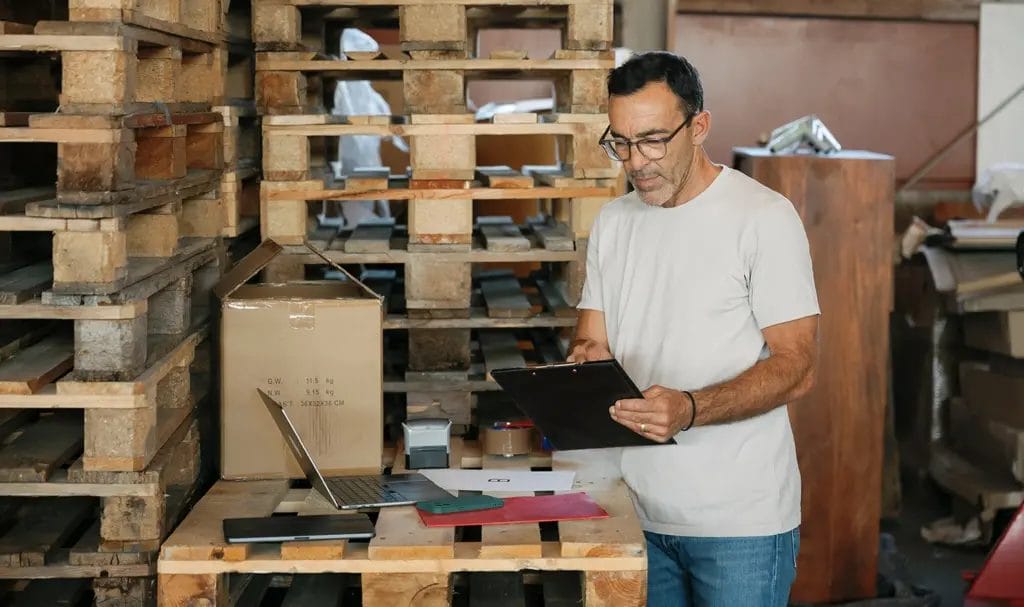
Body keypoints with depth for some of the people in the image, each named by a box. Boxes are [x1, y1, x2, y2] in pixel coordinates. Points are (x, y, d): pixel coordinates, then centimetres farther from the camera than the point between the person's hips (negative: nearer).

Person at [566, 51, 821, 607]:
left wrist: (690, 410, -28)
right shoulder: (612, 222, 9)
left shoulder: (764, 217, -10)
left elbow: (796, 366, -13)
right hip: (639, 511, 5)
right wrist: (586, 359, -12)